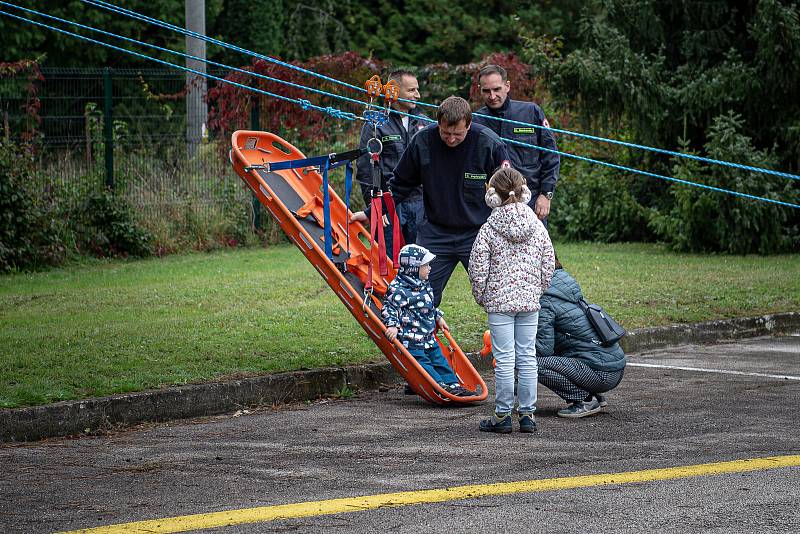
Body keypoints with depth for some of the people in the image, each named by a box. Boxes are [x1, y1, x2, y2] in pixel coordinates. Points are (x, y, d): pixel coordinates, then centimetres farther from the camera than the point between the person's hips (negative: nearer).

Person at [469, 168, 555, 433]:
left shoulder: (489, 229, -7)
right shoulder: (537, 226, 3)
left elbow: (478, 269, -7)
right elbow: (548, 264, 7)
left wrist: (481, 297, 7)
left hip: (499, 300, -3)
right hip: (530, 301, 3)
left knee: (504, 359, -1)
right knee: (527, 357, 8)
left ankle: (503, 415, 3)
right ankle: (527, 414, 11)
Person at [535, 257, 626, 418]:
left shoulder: (546, 302, -11)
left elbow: (544, 348, -13)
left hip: (603, 375, -9)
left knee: (537, 363, -16)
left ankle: (585, 400, -7)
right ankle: (594, 397, 17)